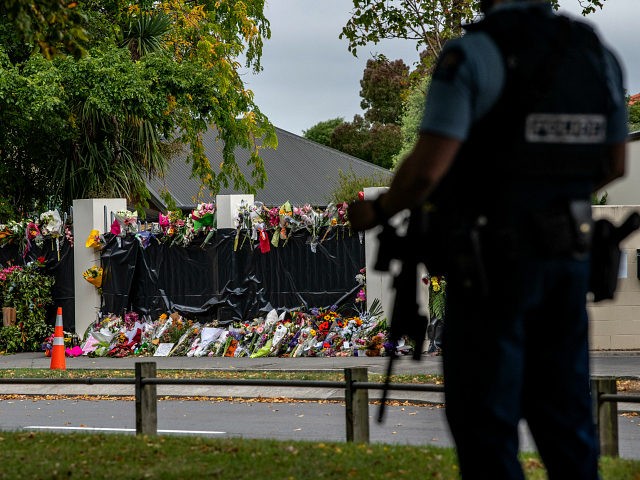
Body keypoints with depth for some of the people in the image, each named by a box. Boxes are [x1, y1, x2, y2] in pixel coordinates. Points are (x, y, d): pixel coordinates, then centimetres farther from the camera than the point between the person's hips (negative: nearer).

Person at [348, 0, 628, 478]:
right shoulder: (599, 53, 4)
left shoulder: (472, 54, -15)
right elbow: (615, 165, 13)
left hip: (493, 260, -6)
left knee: (484, 416, 4)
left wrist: (378, 210, 0)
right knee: (562, 406, 15)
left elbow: (427, 170, -19)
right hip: (570, 252, 6)